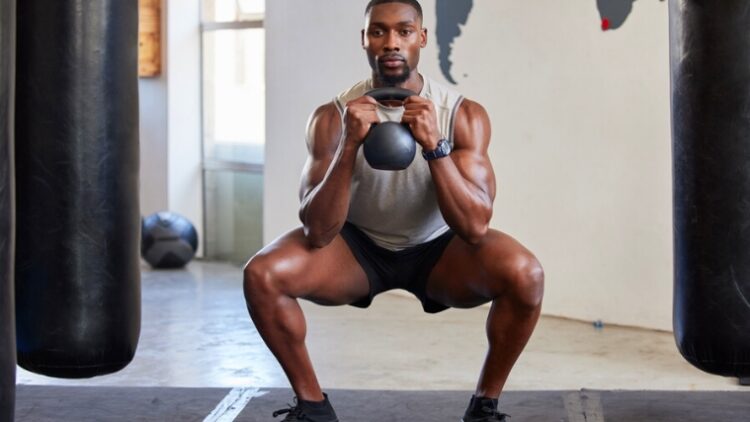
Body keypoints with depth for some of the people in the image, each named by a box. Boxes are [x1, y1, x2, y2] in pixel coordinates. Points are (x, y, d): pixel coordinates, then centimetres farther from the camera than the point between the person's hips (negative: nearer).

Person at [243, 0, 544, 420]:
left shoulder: (464, 114, -19)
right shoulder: (332, 116, -18)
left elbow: (475, 227, -27)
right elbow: (317, 232, -26)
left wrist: (434, 146, -40)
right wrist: (350, 146, -39)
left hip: (437, 249, 0)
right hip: (359, 246, 1)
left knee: (525, 273, -30)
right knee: (262, 274, -26)